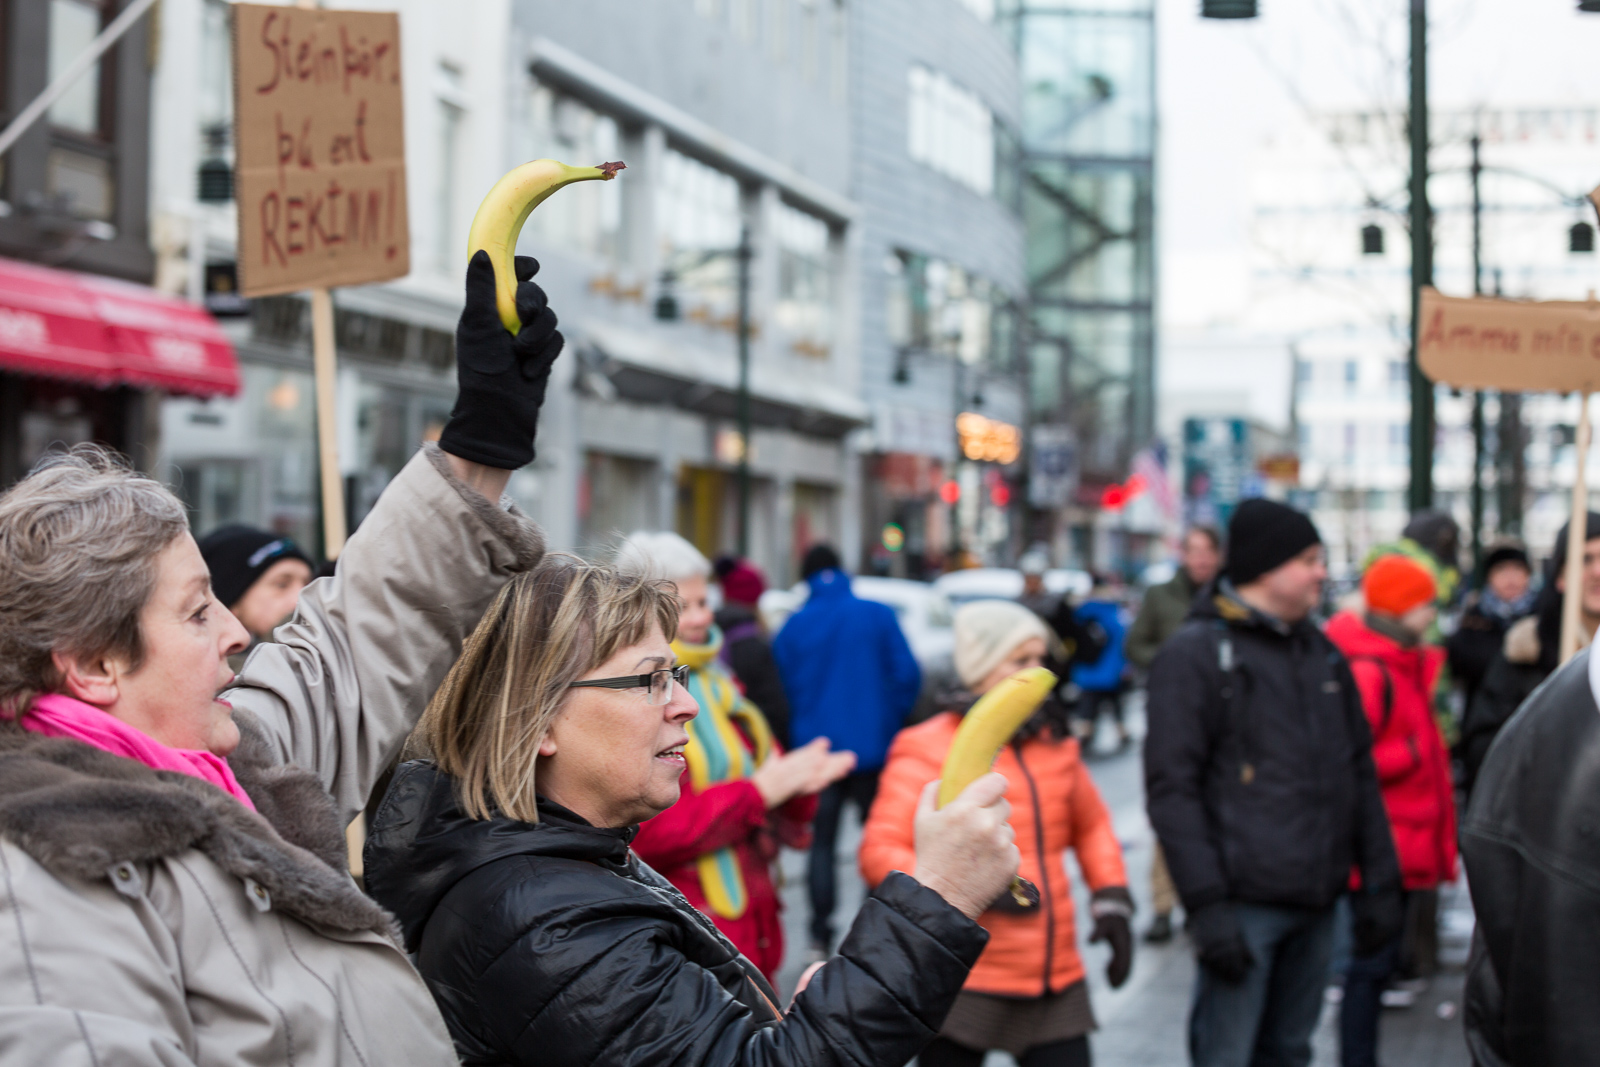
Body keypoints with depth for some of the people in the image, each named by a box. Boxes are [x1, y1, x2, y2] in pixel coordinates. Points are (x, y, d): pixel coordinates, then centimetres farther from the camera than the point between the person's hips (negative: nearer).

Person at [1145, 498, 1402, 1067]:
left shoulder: (1323, 653, 16)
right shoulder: (1196, 653, -6)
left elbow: (1360, 774, 21)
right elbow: (1172, 788, -11)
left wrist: (1379, 883, 14)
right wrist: (1206, 904, -17)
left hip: (1315, 904, 7)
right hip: (1244, 906, -7)